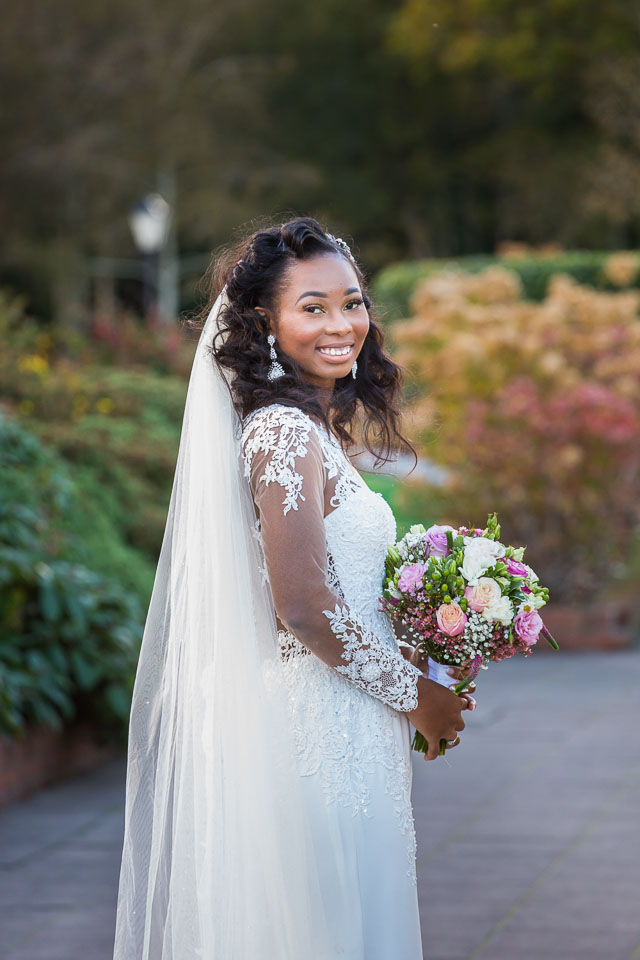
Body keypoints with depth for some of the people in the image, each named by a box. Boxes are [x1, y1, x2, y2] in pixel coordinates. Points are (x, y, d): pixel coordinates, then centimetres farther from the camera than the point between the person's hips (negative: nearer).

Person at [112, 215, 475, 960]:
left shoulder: (315, 429, 13)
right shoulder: (285, 433, -16)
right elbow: (304, 607, -22)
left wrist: (420, 669, 10)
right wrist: (415, 694, -11)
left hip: (342, 729, 9)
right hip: (319, 731, -9)